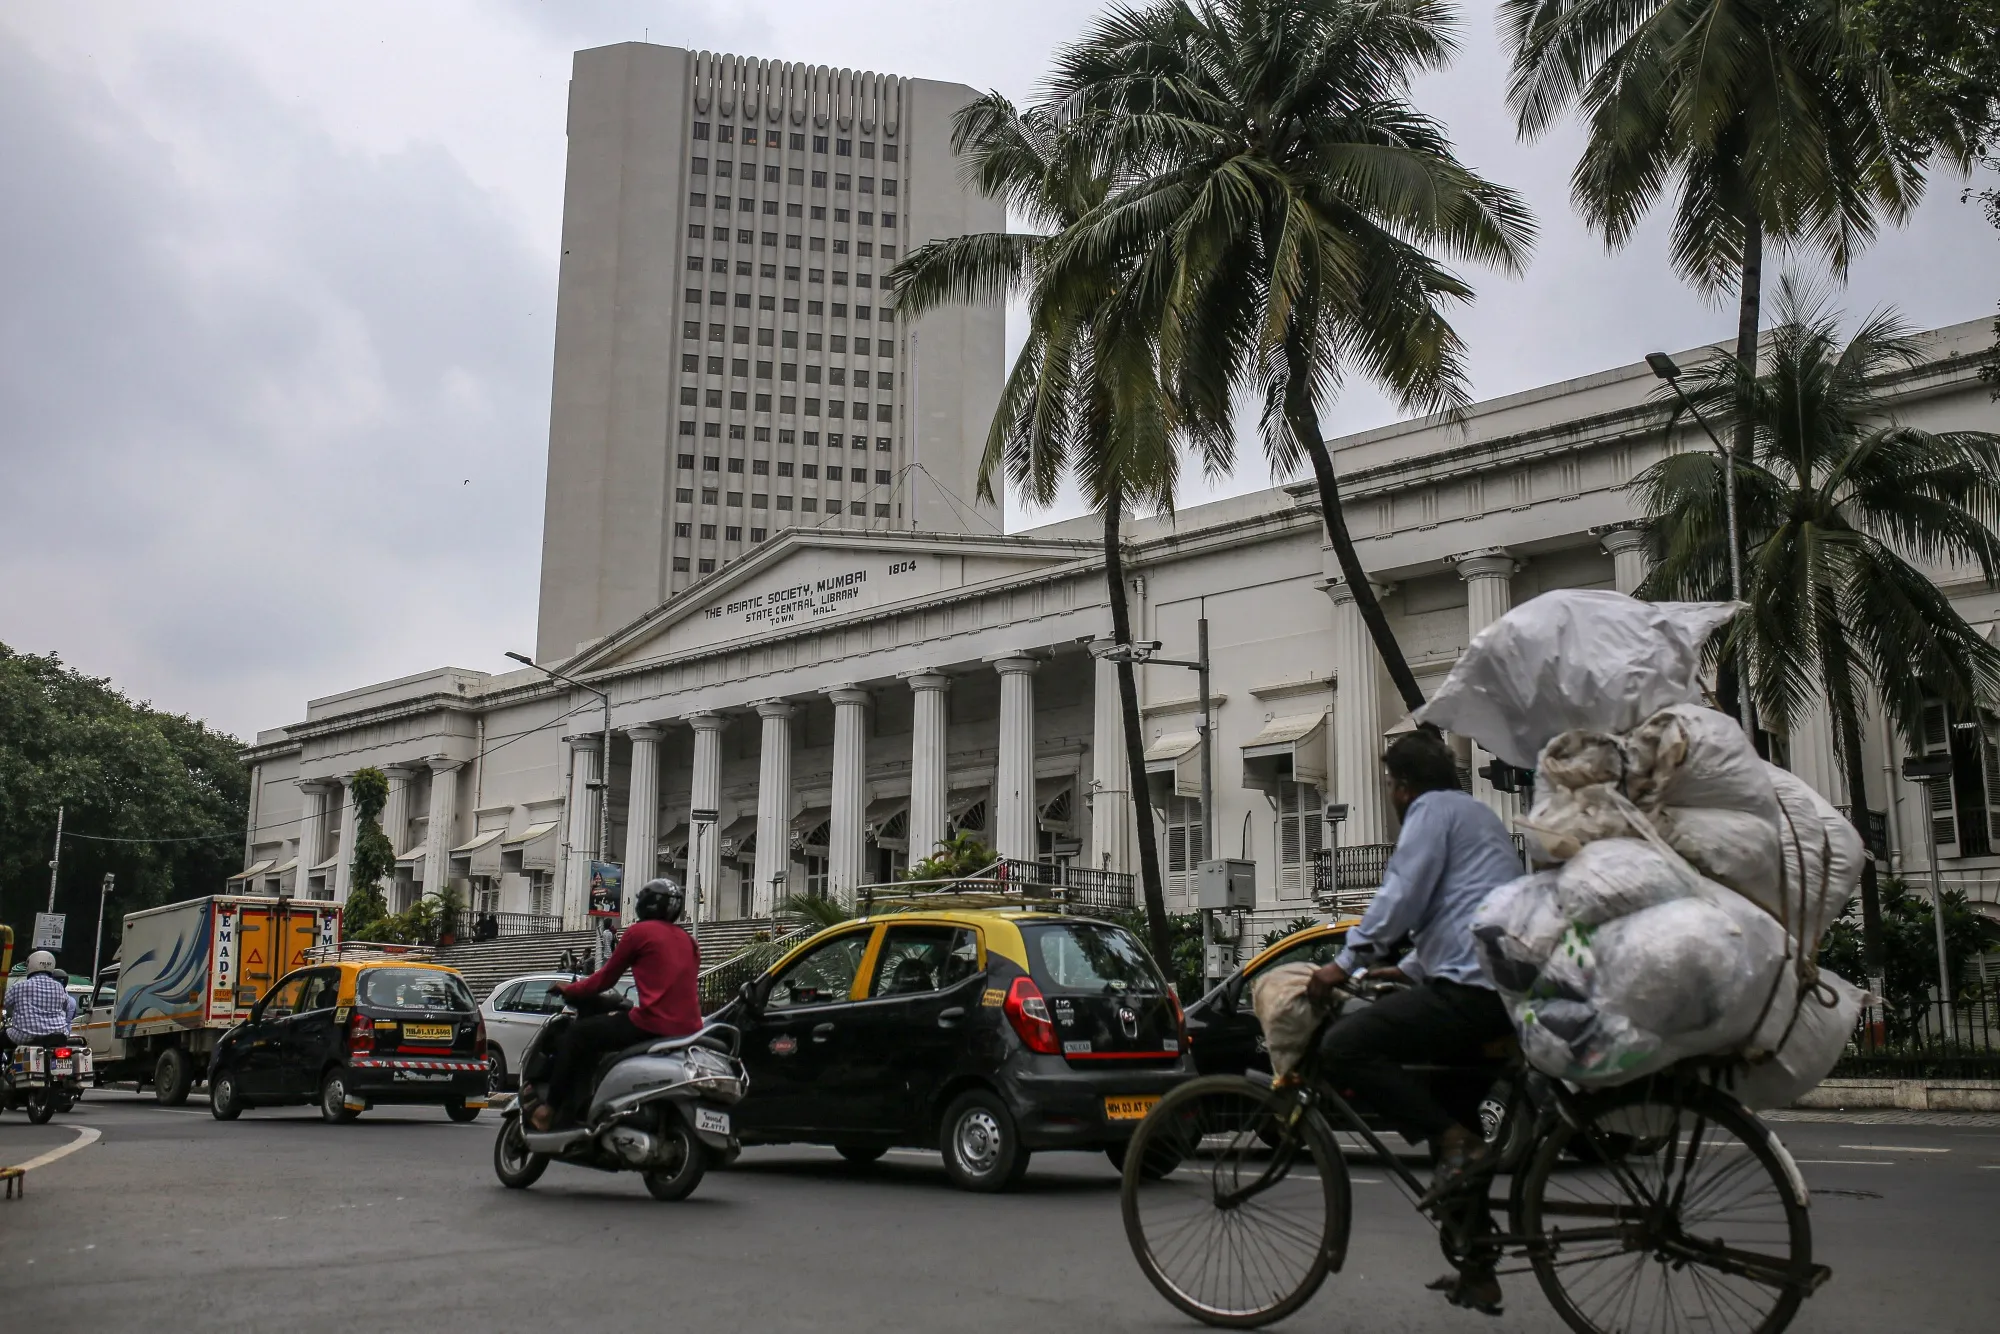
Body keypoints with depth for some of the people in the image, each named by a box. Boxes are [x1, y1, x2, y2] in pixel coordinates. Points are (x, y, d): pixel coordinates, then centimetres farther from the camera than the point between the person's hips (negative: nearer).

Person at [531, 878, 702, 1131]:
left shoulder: (639, 932, 2)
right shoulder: (688, 941, 21)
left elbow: (606, 977, 8)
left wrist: (570, 990, 24)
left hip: (653, 1024, -8)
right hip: (689, 1030, 8)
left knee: (577, 1034, 10)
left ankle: (550, 1109, 7)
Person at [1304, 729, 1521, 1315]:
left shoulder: (1433, 809, -1)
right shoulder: (1476, 815, 29)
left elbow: (1403, 896, -13)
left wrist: (1346, 963, -11)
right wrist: (1406, 970, 38)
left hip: (1469, 987, -10)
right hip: (1506, 989, 11)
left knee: (1344, 1046, -17)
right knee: (1447, 1116, 16)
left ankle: (1455, 1141, -19)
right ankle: (1478, 1275, 17)